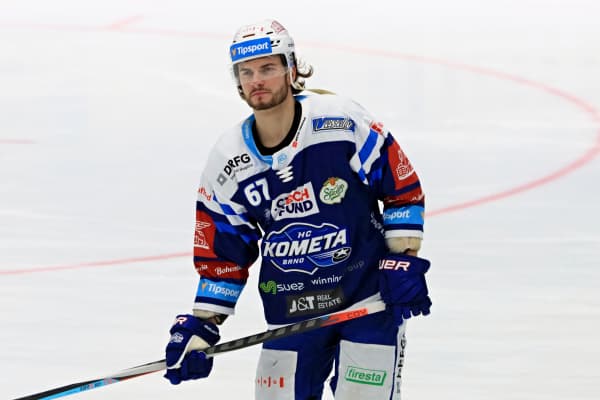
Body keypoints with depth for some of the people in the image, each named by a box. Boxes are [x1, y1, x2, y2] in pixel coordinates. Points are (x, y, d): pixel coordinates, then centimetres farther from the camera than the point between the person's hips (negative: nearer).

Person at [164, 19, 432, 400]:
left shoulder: (340, 120, -13)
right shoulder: (228, 163, -2)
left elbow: (403, 188, -5)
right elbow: (221, 256, 6)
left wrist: (405, 262, -10)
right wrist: (201, 325, -1)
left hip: (369, 295, -4)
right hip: (290, 308, 4)